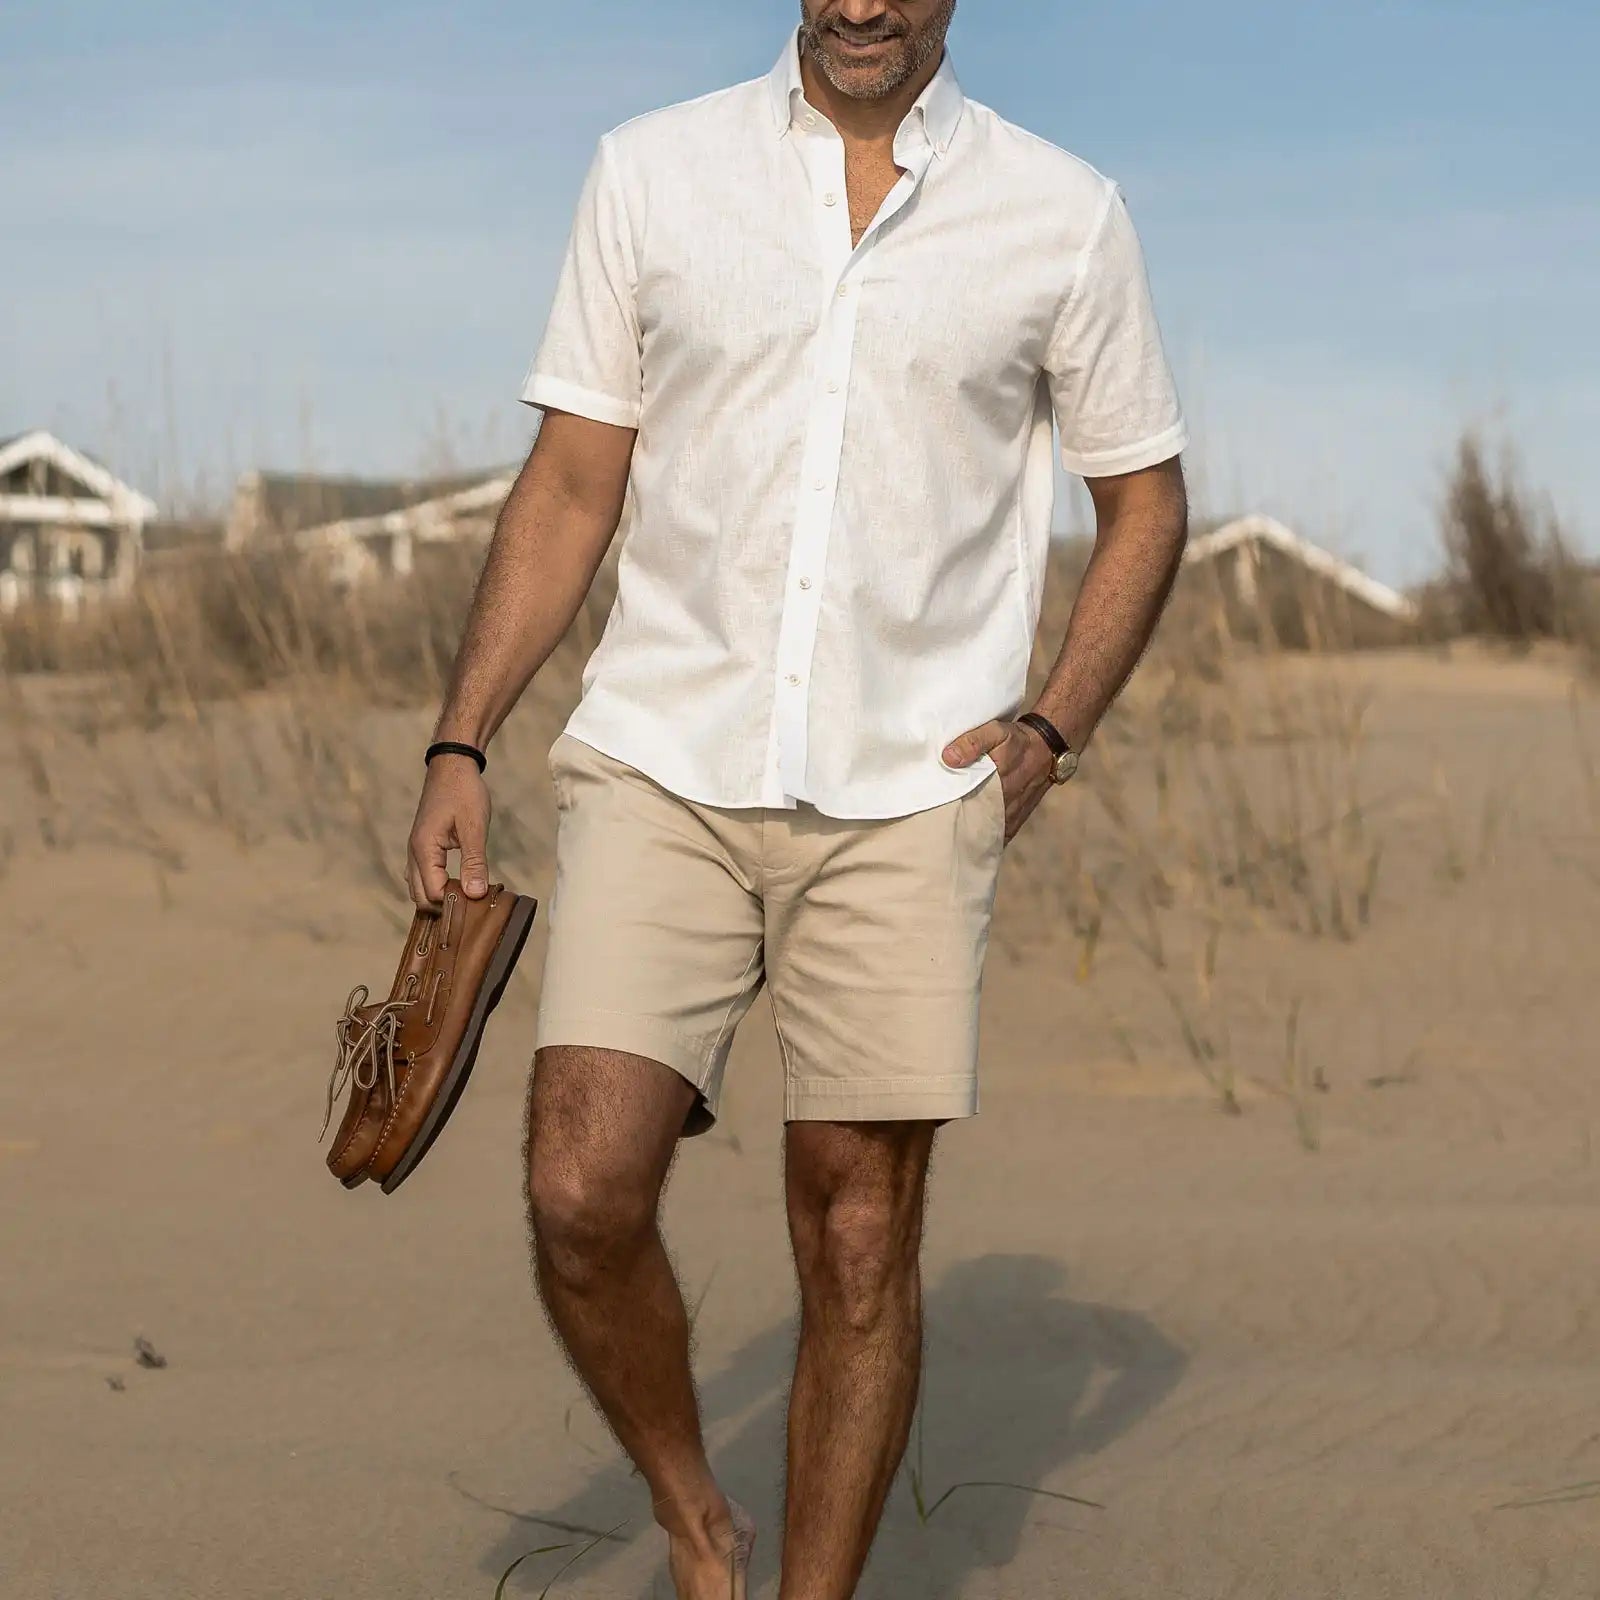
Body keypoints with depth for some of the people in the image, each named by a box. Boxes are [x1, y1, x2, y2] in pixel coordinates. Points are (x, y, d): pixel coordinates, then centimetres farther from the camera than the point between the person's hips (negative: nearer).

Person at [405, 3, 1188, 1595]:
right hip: (661, 761, 1)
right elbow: (571, 483, 8)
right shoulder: (651, 171, 6)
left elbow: (1145, 499, 13)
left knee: (860, 1243, 1)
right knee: (581, 1197, -11)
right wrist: (459, 747, 1)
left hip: (906, 797, 0)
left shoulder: (1063, 214, 4)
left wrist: (1050, 728, -1)